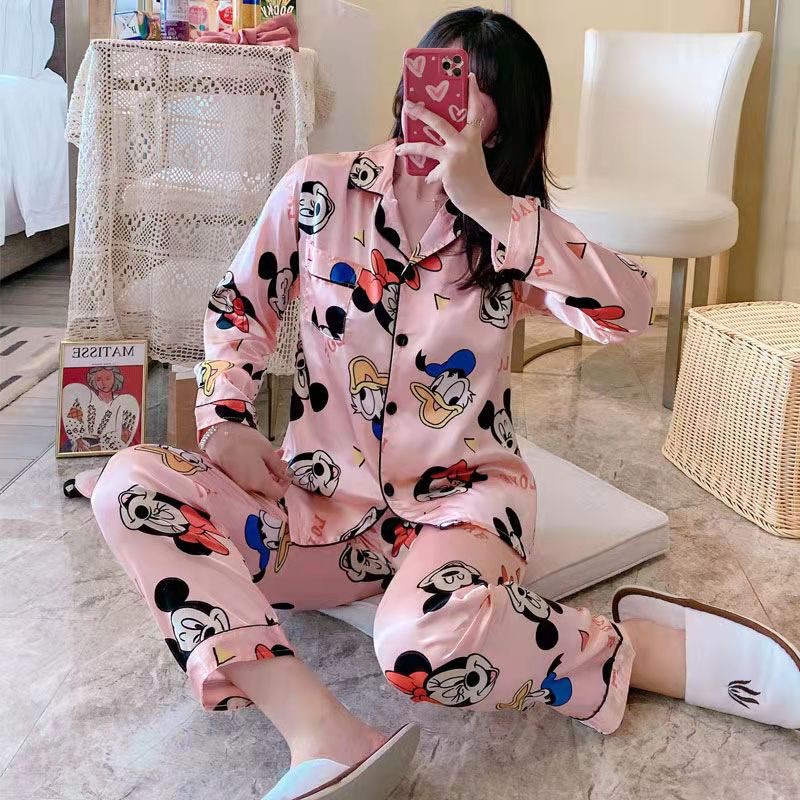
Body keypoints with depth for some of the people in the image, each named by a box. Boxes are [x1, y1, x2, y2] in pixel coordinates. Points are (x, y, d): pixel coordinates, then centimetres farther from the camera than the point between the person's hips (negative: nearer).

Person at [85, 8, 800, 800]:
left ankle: (643, 648, -8)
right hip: (323, 497, 4)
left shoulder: (513, 231, -1)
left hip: (456, 497, -3)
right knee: (130, 485, -21)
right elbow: (239, 304, 12)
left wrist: (488, 206, -22)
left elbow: (630, 308, -19)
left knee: (425, 643, -37)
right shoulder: (319, 189, 0)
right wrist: (226, 419, -4)